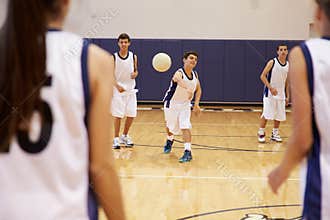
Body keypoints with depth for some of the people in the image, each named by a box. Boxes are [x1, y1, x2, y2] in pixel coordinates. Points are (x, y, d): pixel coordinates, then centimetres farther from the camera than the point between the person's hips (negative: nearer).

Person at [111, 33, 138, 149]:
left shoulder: (133, 57, 1)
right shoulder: (114, 57, -7)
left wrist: (135, 74, -13)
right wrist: (117, 86, -20)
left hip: (130, 89, 3)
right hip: (118, 89, -3)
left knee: (131, 115, 6)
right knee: (118, 115, -3)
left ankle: (125, 136, 25)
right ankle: (116, 139, 8)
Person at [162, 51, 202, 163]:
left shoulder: (195, 75, -8)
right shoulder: (179, 73, -29)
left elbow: (198, 90, 8)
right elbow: (180, 81, -55)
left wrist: (196, 104, -5)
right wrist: (187, 88, -77)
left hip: (185, 104, 3)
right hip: (172, 103, -3)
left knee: (185, 127, -13)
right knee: (170, 126, 17)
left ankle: (188, 152, -12)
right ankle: (170, 141, 49)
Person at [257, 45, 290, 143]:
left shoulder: (288, 65, 6)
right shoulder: (272, 62, -10)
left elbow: (286, 81, 14)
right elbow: (262, 76, -11)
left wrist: (287, 96, 11)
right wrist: (271, 88, -21)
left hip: (281, 94, 5)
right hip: (270, 93, -5)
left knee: (279, 116, 8)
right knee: (266, 114, -4)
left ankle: (275, 134, 21)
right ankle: (261, 133, 9)